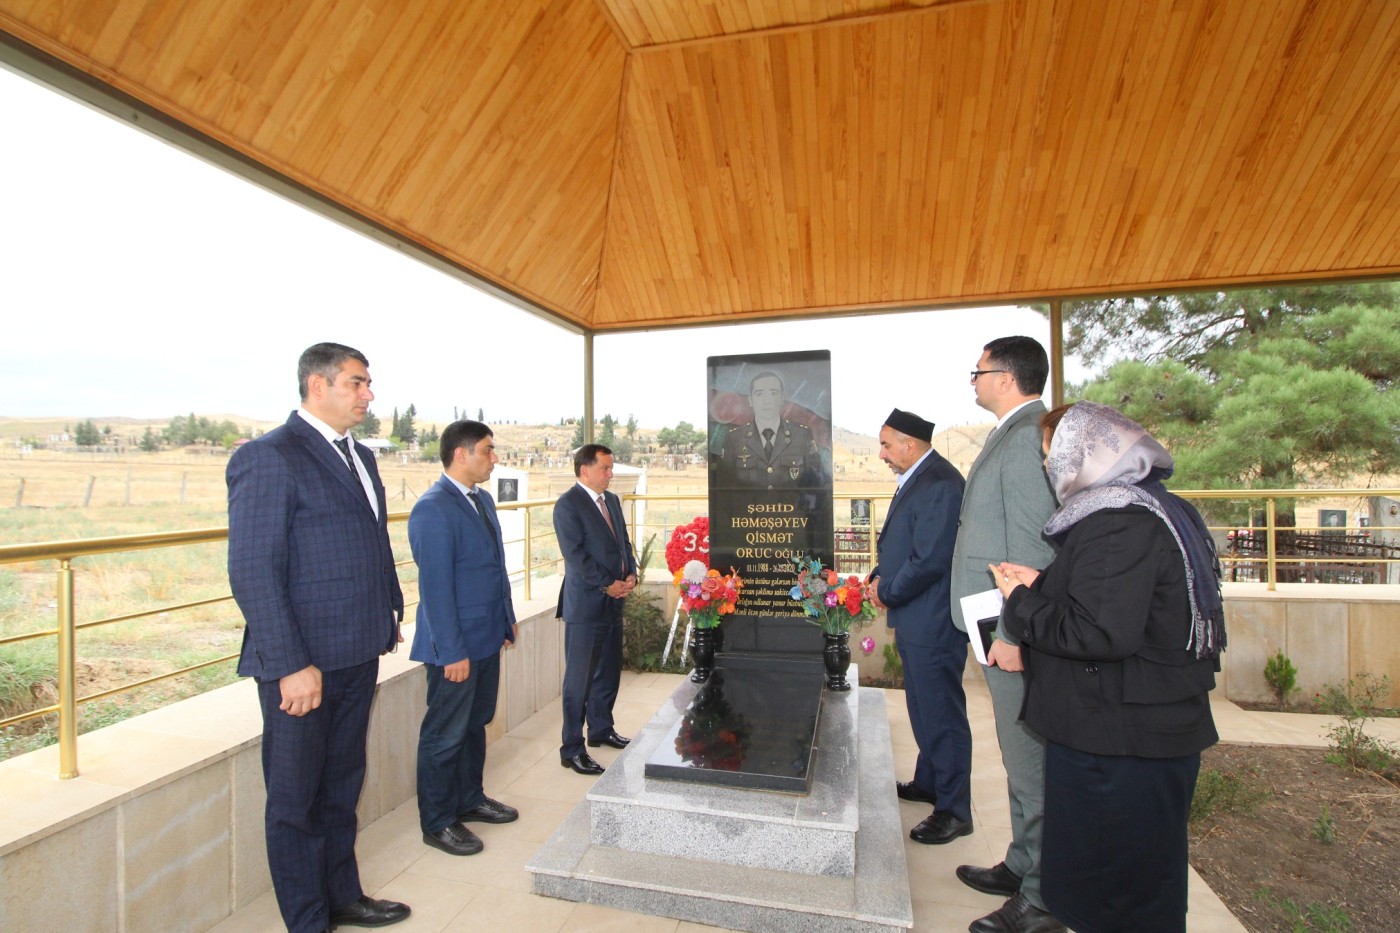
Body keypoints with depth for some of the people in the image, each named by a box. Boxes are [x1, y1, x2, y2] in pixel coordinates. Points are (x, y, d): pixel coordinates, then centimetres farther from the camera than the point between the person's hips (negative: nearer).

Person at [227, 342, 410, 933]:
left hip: (359, 656, 8)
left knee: (341, 787, 23)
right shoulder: (268, 457, -15)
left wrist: (391, 614, 11)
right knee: (296, 800, 12)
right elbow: (252, 573, -19)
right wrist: (292, 666, -21)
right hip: (303, 665, -8)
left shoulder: (360, 456, 11)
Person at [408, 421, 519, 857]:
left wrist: (507, 619, 15)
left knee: (476, 723, 21)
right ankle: (437, 822, 25)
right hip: (455, 645, -9)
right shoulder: (433, 509, -19)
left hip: (487, 637, 9)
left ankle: (470, 799, 39)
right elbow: (435, 586, -21)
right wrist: (452, 651, -20)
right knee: (445, 735, 8)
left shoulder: (482, 499, 9)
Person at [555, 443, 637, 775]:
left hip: (613, 601, 8)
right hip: (585, 604, -8)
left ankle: (601, 729, 35)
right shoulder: (568, 504, -13)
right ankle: (572, 749, 13)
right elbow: (576, 555, -18)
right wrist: (608, 584, -16)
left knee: (609, 672, 18)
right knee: (579, 679, 2)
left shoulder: (611, 500, 12)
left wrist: (631, 574, 0)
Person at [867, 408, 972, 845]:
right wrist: (880, 576, 2)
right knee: (924, 709, 23)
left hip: (933, 624, -10)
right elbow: (895, 542, 19)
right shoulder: (914, 481, 12)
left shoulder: (939, 484, -21)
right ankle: (929, 782, 41)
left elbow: (929, 559, -26)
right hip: (914, 621, 10)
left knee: (942, 714, 3)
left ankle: (954, 811, 18)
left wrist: (888, 593, -13)